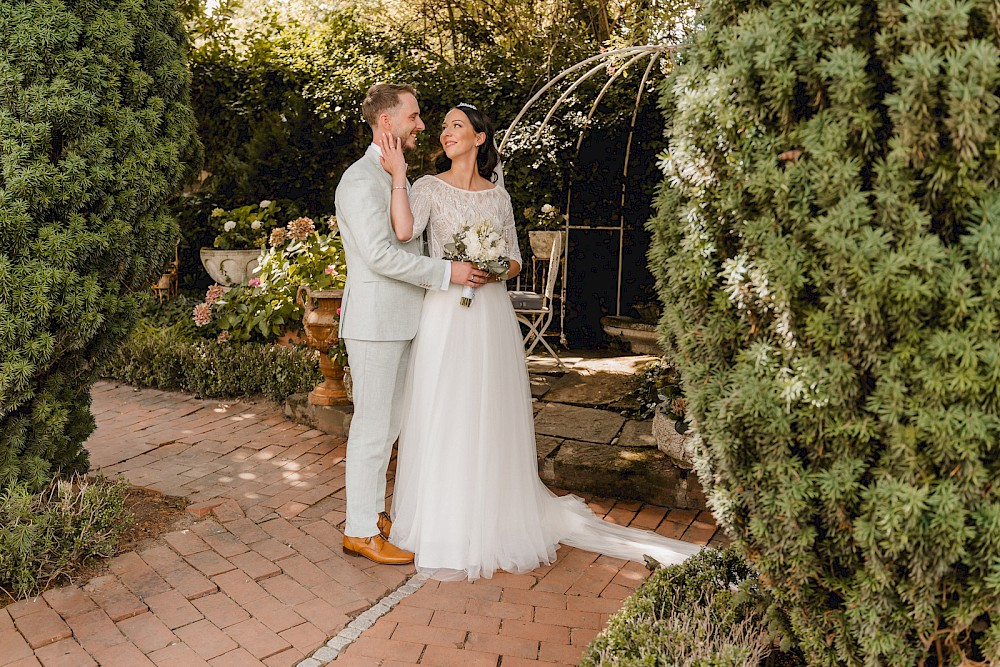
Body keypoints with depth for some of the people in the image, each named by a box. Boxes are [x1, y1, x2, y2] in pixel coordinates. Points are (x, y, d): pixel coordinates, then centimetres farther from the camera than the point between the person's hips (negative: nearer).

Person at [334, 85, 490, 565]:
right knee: (372, 425, -2)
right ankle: (360, 531, 10)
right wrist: (446, 272, -20)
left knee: (388, 422, 15)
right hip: (374, 321, -9)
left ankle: (374, 512, 28)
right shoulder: (360, 179, -14)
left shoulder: (399, 179, 17)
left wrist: (470, 263, 11)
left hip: (401, 321, 9)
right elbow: (379, 253, -23)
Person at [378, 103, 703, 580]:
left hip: (490, 315, 3)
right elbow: (404, 231, -16)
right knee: (444, 420, 0)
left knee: (490, 419, 7)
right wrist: (398, 175, -18)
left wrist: (495, 270, -7)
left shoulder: (498, 196, 12)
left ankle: (495, 521, 23)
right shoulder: (430, 187, 3)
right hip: (445, 314, -2)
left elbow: (515, 261, 14)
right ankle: (448, 528, 13)